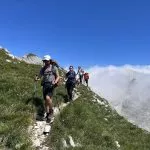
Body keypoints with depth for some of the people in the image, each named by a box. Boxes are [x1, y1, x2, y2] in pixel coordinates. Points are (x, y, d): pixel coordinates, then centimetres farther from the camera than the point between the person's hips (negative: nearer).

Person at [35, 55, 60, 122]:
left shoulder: (54, 68, 0)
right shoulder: (43, 68, 11)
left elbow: (58, 77, 1)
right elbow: (39, 76, 9)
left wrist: (55, 82, -19)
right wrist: (37, 78, -14)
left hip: (51, 85, -5)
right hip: (45, 85, 5)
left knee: (47, 98, -25)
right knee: (46, 100, 8)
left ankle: (51, 111, -1)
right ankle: (47, 114, 24)